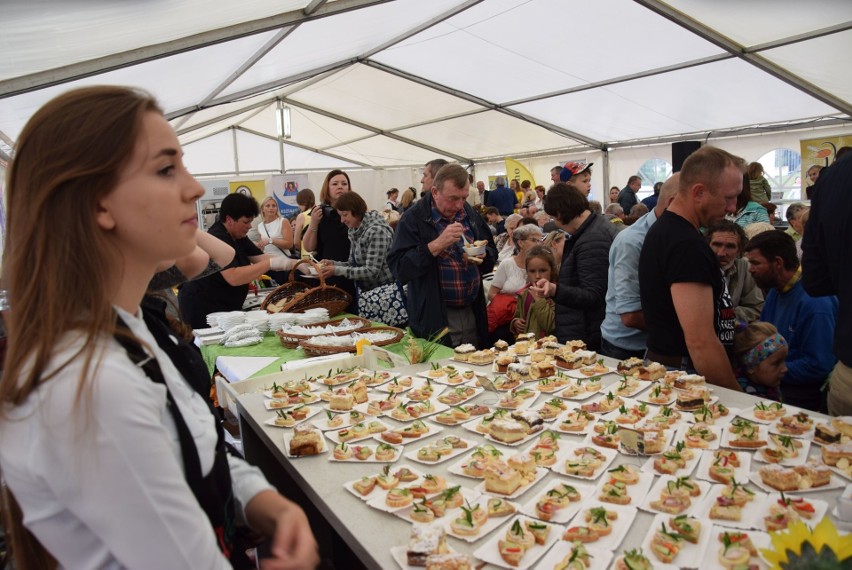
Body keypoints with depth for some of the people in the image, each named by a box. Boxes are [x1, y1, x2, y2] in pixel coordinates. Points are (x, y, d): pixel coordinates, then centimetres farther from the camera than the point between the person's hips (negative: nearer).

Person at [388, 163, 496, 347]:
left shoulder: (470, 213, 8)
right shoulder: (414, 218, -10)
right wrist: (437, 245, -26)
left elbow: (492, 252, 16)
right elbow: (398, 268, -18)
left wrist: (481, 257, -7)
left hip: (473, 315, 6)